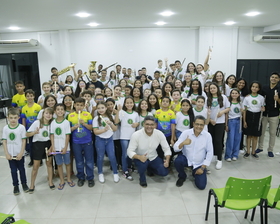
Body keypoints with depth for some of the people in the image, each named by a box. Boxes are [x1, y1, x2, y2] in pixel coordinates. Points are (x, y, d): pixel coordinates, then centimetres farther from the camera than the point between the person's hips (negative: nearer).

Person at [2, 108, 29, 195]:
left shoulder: (21, 127, -11)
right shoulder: (5, 128, -5)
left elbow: (24, 141, -8)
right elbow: (4, 141, -1)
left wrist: (21, 153, -11)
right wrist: (6, 154, -6)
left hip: (19, 154, -2)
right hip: (10, 154, 2)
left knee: (21, 169, 13)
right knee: (13, 170, 12)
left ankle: (24, 183, 30)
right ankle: (15, 186, 26)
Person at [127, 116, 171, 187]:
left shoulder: (159, 134, -17)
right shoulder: (136, 135, -25)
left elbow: (166, 148, -11)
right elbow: (130, 151, -23)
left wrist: (167, 160, -30)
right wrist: (139, 157, -43)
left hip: (153, 158, 3)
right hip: (140, 158, -3)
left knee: (164, 172, -13)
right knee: (143, 163, -36)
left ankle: (150, 168, 20)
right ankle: (142, 178, 0)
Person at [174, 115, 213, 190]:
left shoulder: (207, 135, -10)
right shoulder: (185, 133, -13)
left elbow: (210, 152, -6)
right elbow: (175, 149, -15)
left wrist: (203, 168, -9)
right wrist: (183, 143, -37)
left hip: (199, 164, 0)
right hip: (186, 159, 0)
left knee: (201, 186, -11)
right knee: (177, 161, -32)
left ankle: (195, 173, 25)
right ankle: (182, 177, 3)